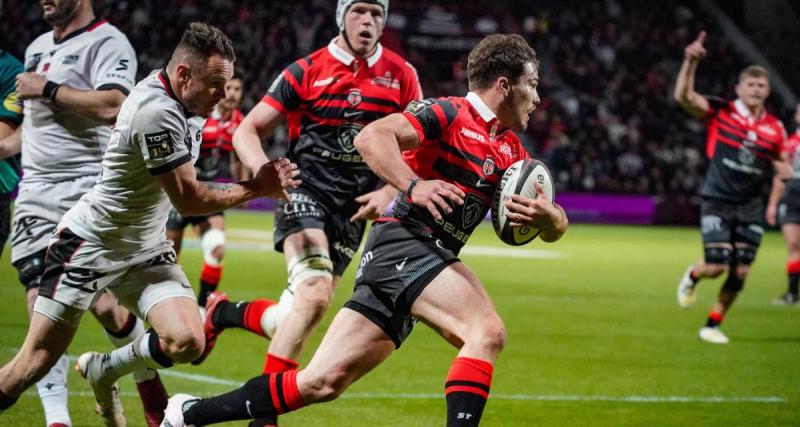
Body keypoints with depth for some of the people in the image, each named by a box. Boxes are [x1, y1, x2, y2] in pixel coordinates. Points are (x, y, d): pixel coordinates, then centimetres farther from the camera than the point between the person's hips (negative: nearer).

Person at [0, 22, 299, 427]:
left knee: (187, 343, -13)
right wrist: (256, 188, -13)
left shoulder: (181, 105, 0)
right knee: (36, 362, -6)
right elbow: (189, 199, -20)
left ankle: (103, 371, 13)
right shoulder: (156, 112, -27)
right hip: (89, 245, -8)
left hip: (144, 250, 8)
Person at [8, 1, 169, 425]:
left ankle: (150, 388, 15)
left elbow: (112, 106, -23)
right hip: (35, 194, 7)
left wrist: (48, 90, -15)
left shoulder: (106, 42, -6)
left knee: (106, 305, -10)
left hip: (88, 193, -7)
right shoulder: (37, 48, 19)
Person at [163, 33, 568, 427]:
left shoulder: (510, 151, 18)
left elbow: (556, 227, 16)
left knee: (322, 383, 3)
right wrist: (413, 186, -32)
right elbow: (372, 137, -19)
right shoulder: (449, 113, -5)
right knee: (487, 331, -25)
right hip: (403, 242, -8)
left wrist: (543, 215, -7)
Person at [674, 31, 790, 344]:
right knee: (716, 267, -13)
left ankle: (713, 325, 18)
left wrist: (780, 168, -4)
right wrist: (690, 62, -31)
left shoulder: (774, 128, 5)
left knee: (740, 272, 0)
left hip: (750, 206, 4)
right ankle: (692, 276, 25)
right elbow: (683, 96, -18)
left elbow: (777, 160, 20)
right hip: (718, 201, -4)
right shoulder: (720, 112, -6)